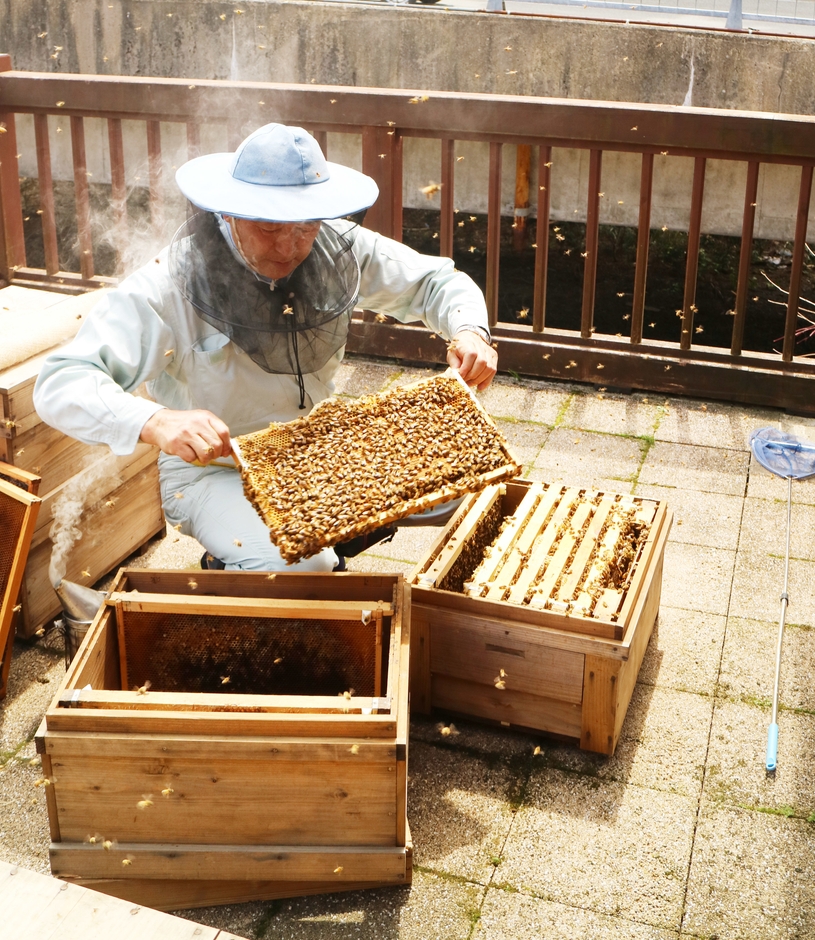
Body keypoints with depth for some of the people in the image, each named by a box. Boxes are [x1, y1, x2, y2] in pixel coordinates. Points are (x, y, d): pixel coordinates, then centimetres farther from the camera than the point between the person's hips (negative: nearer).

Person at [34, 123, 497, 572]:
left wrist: (469, 331, -20)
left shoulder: (339, 250, -10)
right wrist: (158, 422, -51)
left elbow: (437, 281, 4)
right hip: (213, 466, -5)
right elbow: (60, 385, -31)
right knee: (297, 567, -34)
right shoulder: (172, 285, -25)